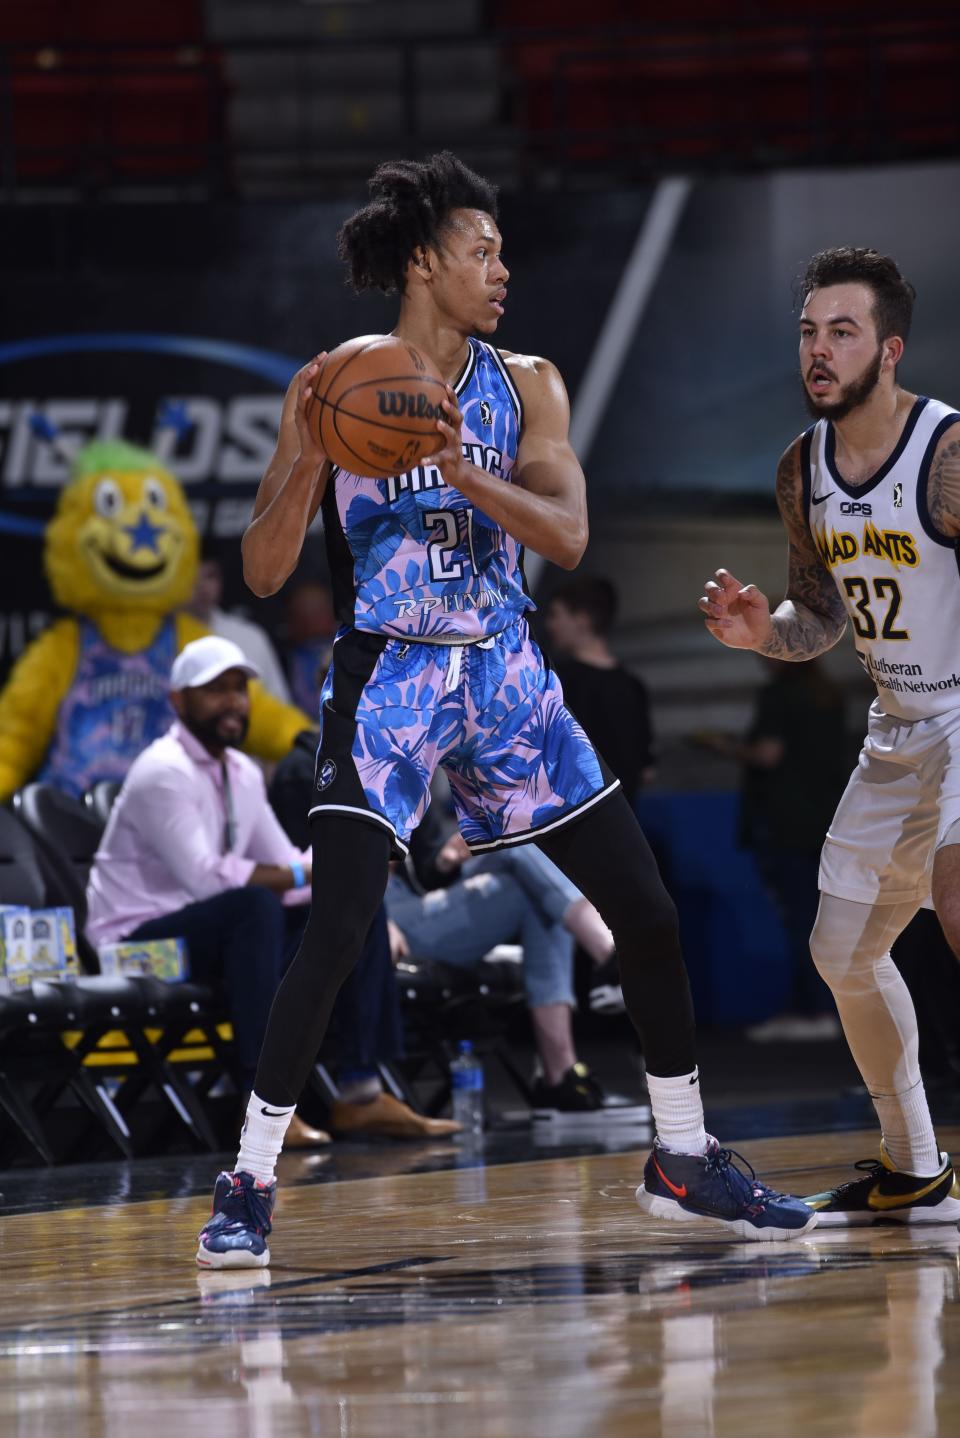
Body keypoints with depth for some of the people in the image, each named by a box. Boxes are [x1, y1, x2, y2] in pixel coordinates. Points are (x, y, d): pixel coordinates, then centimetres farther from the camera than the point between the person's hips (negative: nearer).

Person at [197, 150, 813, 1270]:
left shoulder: (525, 385, 5)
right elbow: (263, 573, -7)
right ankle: (247, 1185, -8)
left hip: (505, 675, 4)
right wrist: (308, 460, -23)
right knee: (334, 933, -18)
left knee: (647, 914, 4)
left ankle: (683, 1160, 19)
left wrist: (462, 468, -24)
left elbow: (567, 535, -9)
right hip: (387, 683, -4)